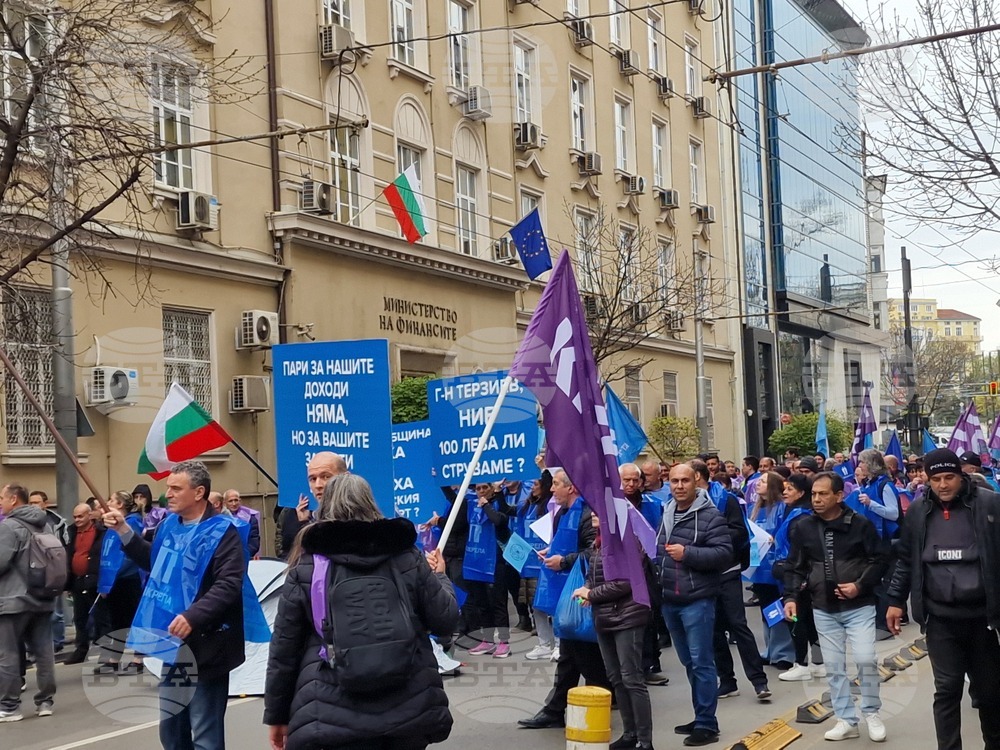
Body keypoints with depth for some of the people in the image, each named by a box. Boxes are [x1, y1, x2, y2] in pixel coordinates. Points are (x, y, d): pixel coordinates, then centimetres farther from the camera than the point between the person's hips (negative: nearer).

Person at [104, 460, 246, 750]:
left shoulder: (221, 532, -13)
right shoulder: (169, 524, 9)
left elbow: (229, 585, -23)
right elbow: (154, 562, 28)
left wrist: (193, 617, -32)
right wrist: (124, 531, 17)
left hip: (202, 648, -8)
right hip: (169, 645, 8)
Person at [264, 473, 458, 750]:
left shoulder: (306, 567, 0)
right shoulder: (407, 557, 4)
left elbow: (284, 647, 2)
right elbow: (445, 621, 6)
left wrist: (276, 715, 12)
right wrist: (439, 576, 26)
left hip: (336, 715, -3)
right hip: (409, 707, 3)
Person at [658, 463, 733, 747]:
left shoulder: (710, 515, -10)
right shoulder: (667, 515, 13)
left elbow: (724, 553, -17)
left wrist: (687, 553, -21)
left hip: (697, 601, -7)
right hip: (670, 601, 7)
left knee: (701, 662, -4)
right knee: (688, 663, 15)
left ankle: (707, 724, 2)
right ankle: (701, 717, 24)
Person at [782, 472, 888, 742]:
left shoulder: (860, 523, -7)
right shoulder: (803, 527, 0)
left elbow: (878, 560, -3)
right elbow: (795, 567, 5)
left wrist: (860, 585, -15)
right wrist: (791, 596, -8)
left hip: (859, 606, -3)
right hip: (823, 609, 3)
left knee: (865, 659, -11)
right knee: (833, 666, 6)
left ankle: (872, 713, 10)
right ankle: (846, 720, 17)